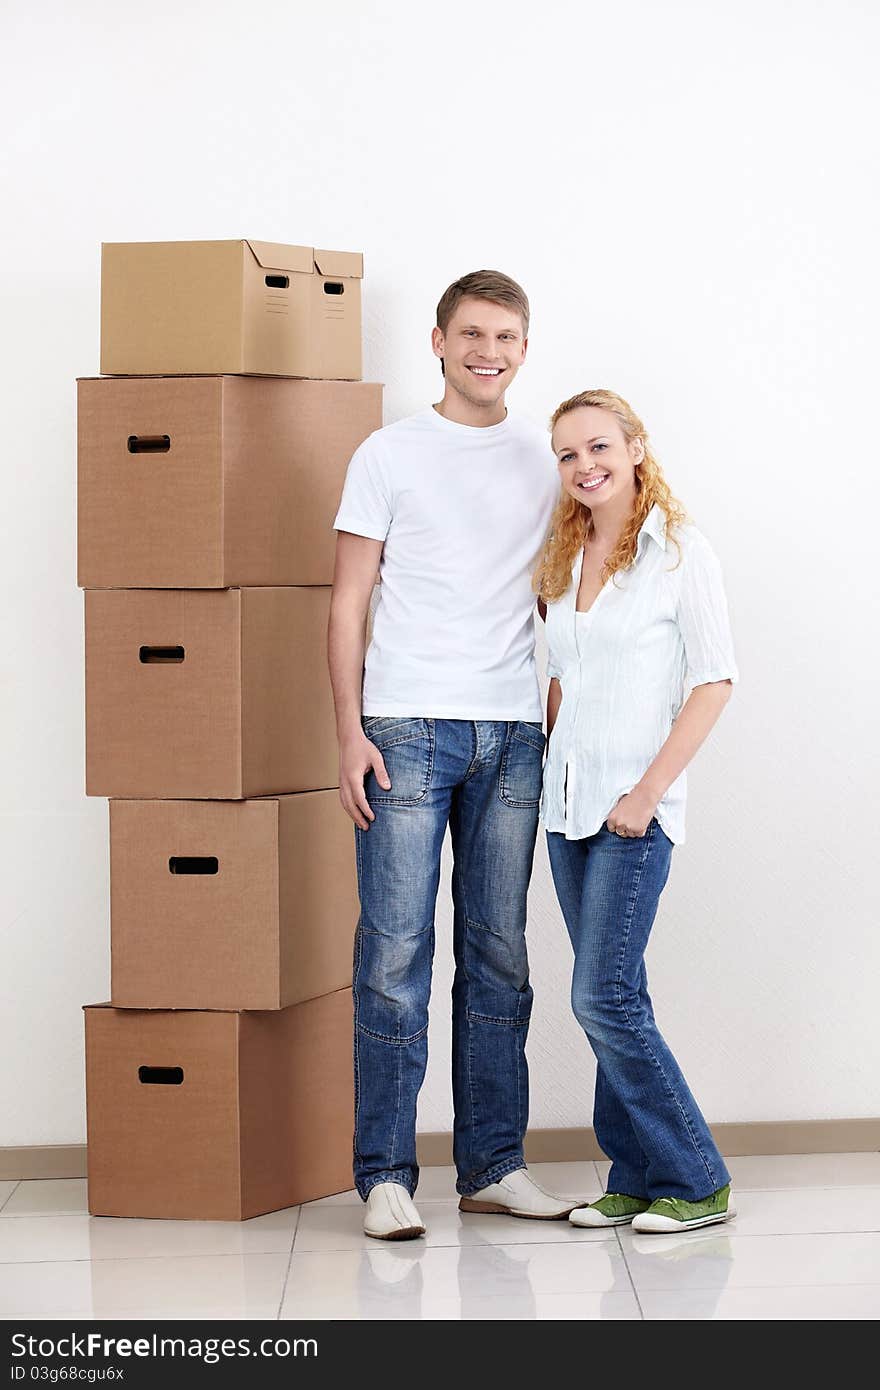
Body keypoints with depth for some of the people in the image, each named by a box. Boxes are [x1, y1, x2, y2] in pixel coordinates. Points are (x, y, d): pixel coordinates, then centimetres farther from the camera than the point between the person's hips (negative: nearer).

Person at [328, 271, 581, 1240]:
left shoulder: (546, 460, 13)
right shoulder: (390, 455, 3)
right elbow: (348, 604, 0)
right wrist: (350, 734, -8)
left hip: (513, 737, 4)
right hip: (407, 726, -3)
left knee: (498, 956, 8)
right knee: (395, 951, -4)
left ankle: (493, 1166, 16)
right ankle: (385, 1175, 3)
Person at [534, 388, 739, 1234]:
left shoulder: (680, 551, -6)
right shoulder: (563, 559, 12)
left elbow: (715, 680, -10)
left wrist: (647, 792, -14)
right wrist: (546, 765, 9)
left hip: (636, 809, -6)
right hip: (567, 804, 6)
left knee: (603, 998, -9)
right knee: (612, 998, 9)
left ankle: (695, 1184, 3)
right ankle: (635, 1181, 16)